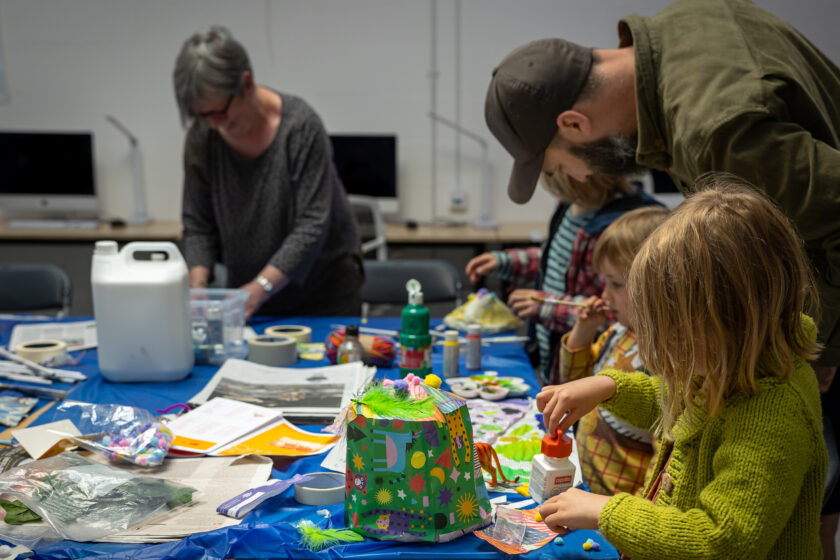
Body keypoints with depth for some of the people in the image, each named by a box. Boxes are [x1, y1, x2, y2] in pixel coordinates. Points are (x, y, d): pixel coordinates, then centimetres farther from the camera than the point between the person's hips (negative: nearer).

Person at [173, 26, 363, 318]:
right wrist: (197, 286, -17)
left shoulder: (300, 126, -20)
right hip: (249, 294, 4)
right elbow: (198, 226, -2)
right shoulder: (202, 137, -7)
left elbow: (311, 226, -23)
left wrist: (258, 289, -29)